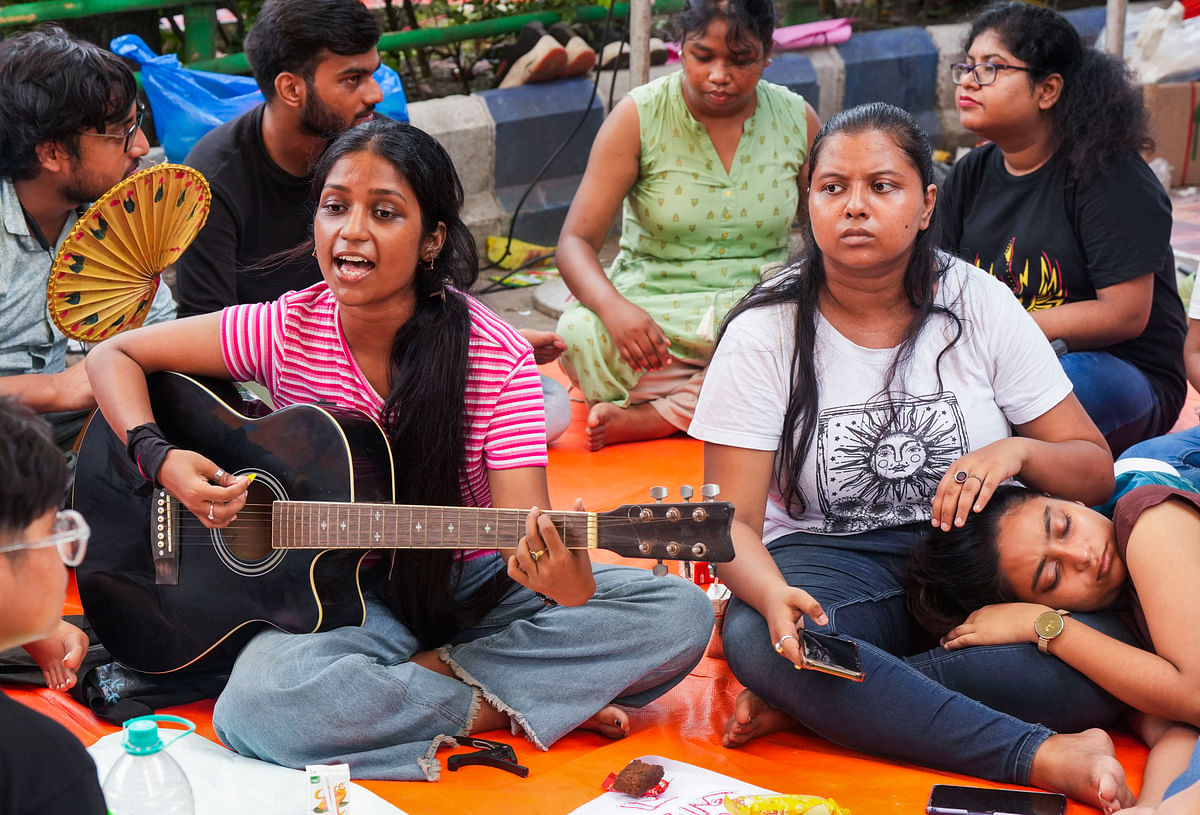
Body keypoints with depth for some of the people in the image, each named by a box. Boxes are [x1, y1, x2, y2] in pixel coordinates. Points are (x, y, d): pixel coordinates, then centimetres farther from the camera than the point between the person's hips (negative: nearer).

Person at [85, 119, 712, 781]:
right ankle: (504, 707, -17)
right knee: (257, 710, -35)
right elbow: (114, 355, -1)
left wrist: (566, 581, -46)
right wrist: (160, 461, -19)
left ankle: (425, 675, -18)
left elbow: (521, 522, -22)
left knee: (680, 614, -22)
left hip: (472, 587, 0)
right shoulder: (285, 330, -10)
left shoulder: (495, 358, -14)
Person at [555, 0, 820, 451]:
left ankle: (650, 417, -23)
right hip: (652, 310, -2)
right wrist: (613, 307, -33)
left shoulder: (797, 120, 3)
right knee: (581, 334, -34)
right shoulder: (639, 117, -5)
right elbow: (576, 241, -11)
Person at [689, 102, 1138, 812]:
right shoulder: (764, 335, -5)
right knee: (757, 640, -37)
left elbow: (1095, 470, 3)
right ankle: (1043, 756, -34)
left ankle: (810, 701, -25)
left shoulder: (981, 305, 0)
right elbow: (733, 519, -10)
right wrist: (774, 594, -33)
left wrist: (1019, 451, -20)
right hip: (830, 560, -1)